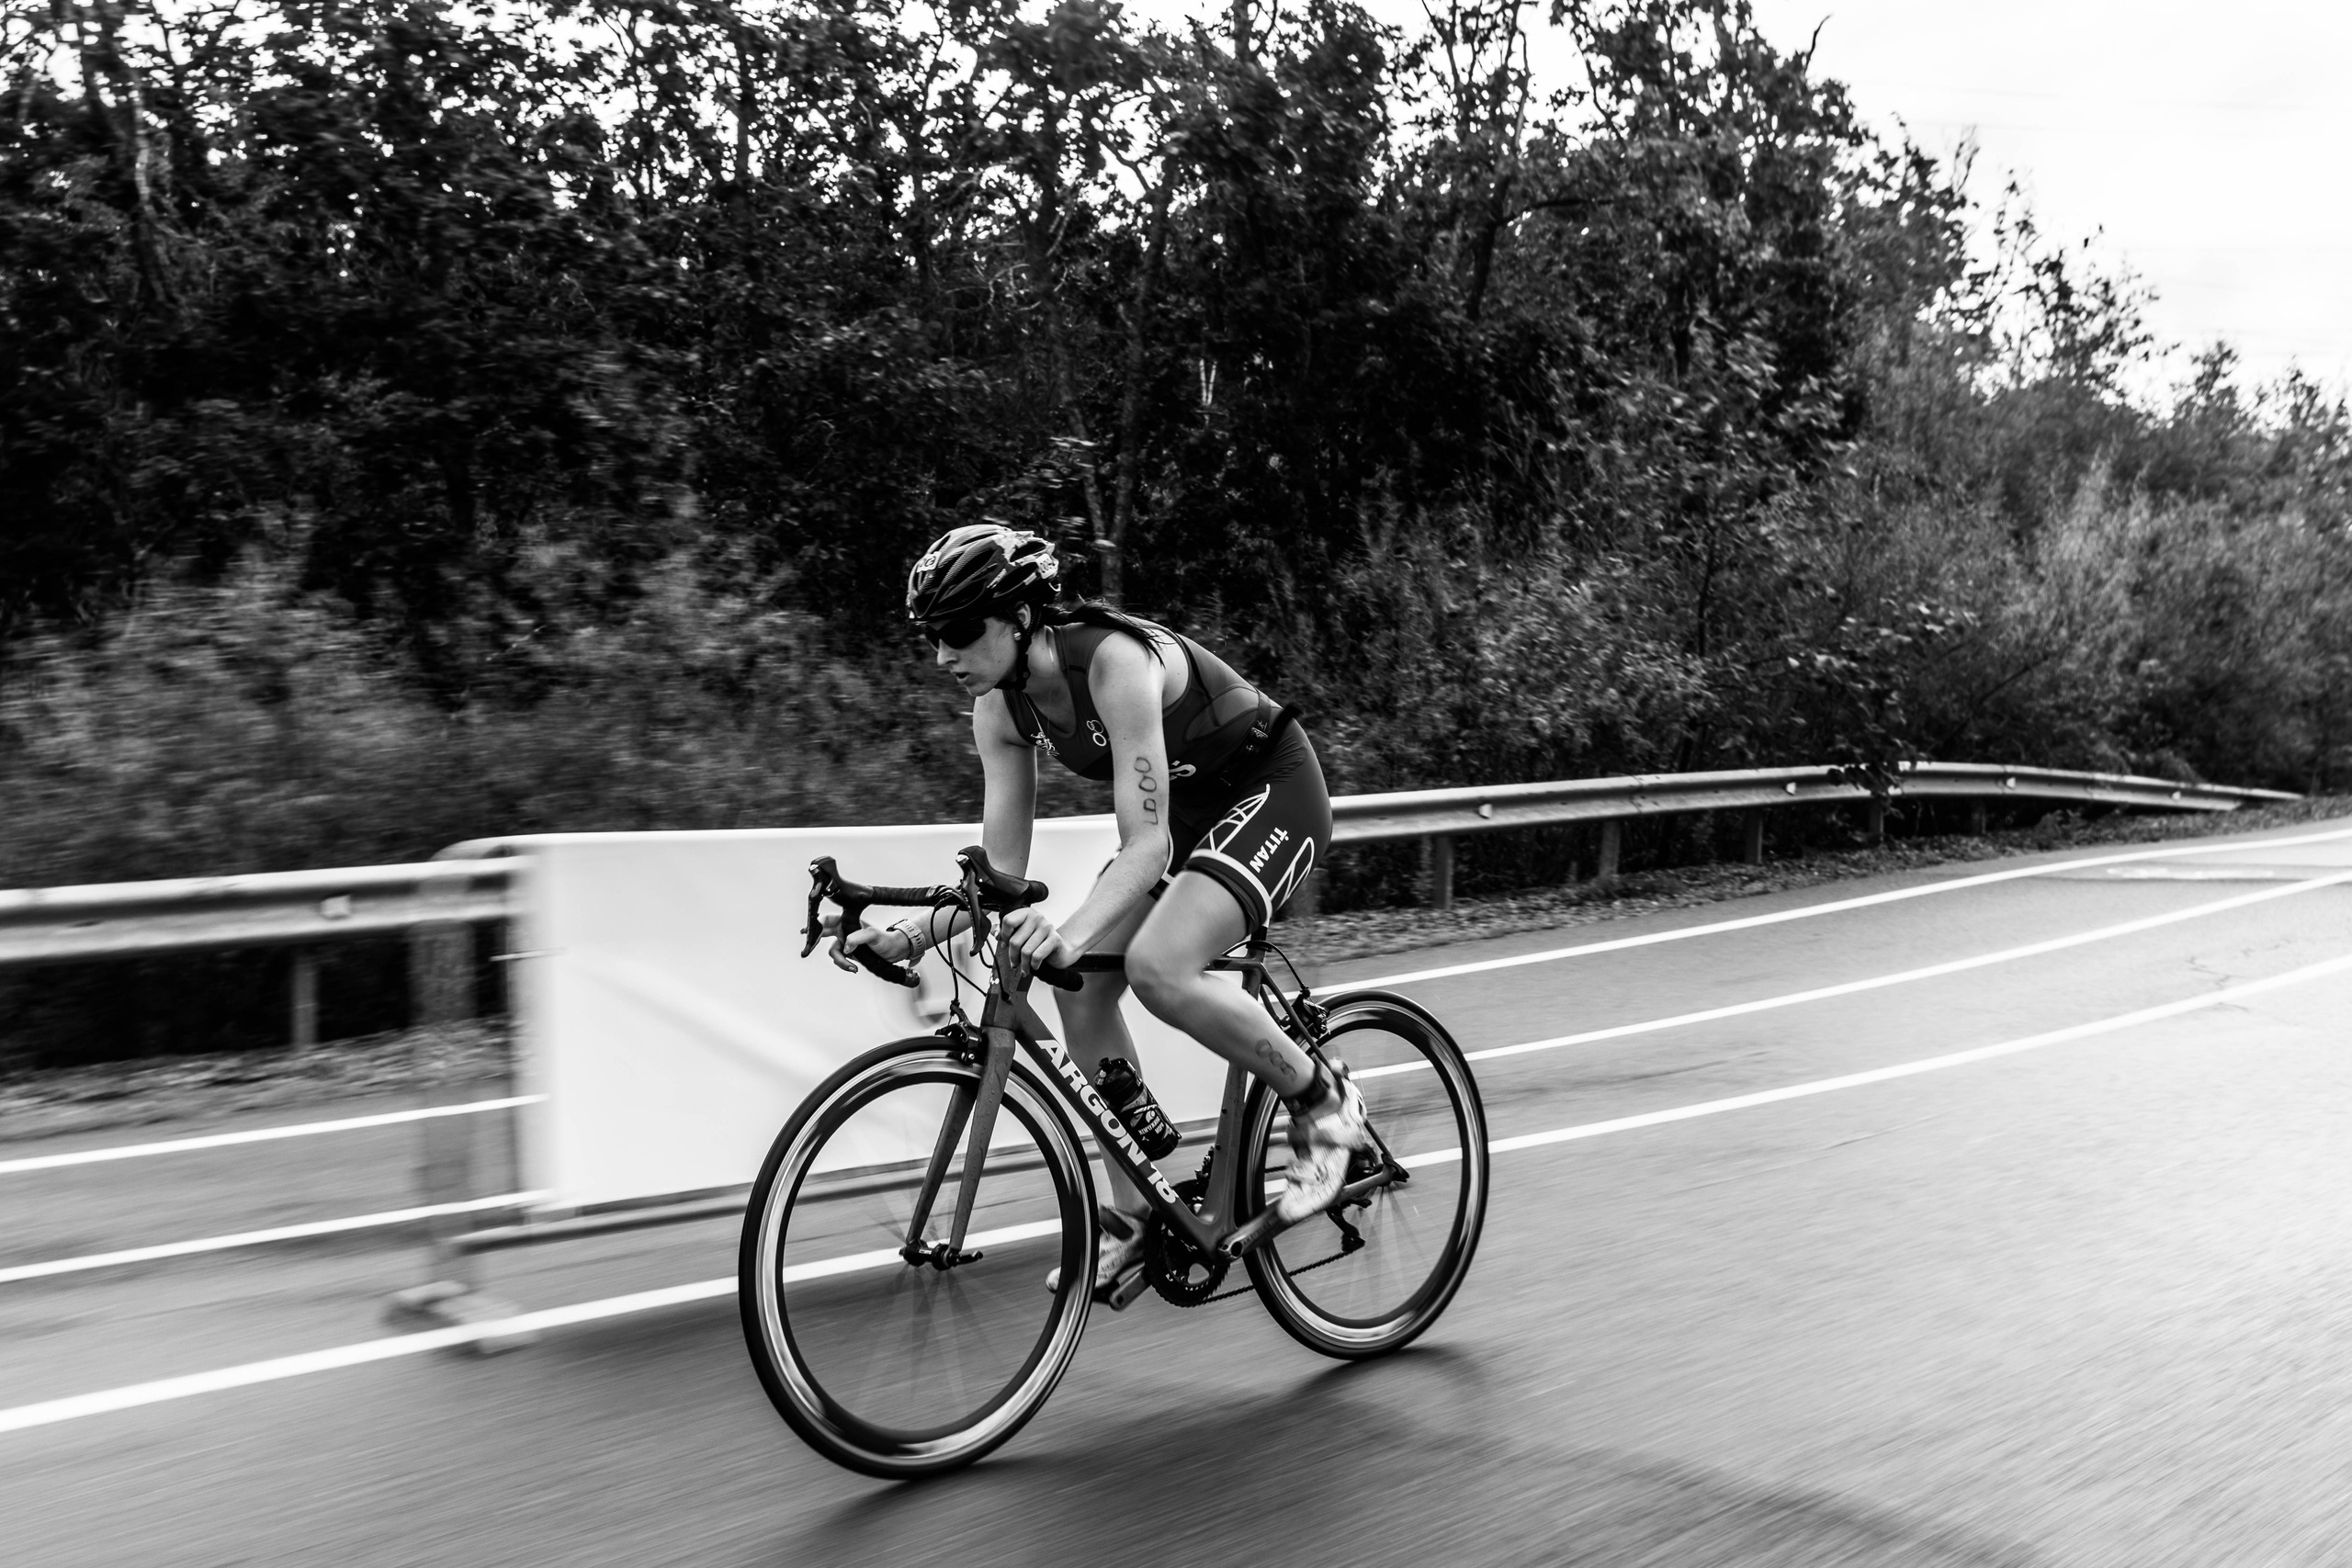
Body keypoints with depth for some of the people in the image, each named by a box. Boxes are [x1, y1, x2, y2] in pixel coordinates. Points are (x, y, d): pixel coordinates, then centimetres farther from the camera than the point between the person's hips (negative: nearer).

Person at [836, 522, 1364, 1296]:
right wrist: (913, 934, -24)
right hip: (1186, 808, 8)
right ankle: (1134, 1216, 7)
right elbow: (1001, 870, -8)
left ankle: (1322, 1096, -5)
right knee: (1081, 990, -7)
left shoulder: (1115, 660, -31)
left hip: (1272, 790, -8)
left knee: (1158, 967, -29)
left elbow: (1146, 843, -36)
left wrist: (1073, 932, -52)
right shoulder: (1001, 708, -8)